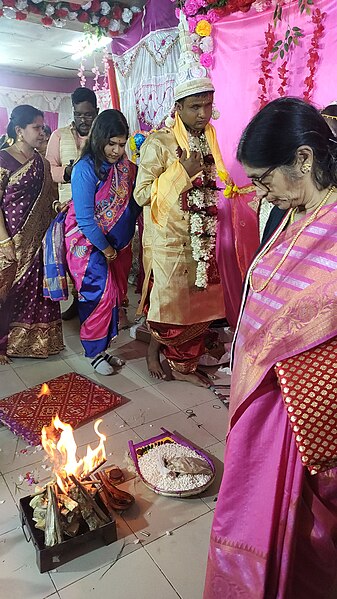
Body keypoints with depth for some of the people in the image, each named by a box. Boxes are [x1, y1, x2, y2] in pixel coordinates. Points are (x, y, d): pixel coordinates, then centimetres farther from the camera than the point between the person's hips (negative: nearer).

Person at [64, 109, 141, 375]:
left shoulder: (126, 166, 2)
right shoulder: (86, 169, -16)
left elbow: (134, 203, 4)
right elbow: (85, 217, -18)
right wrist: (104, 247, -13)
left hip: (118, 243, 6)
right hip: (89, 243, -6)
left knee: (115, 295, 11)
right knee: (101, 295, -9)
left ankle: (103, 347, 28)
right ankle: (95, 352, 9)